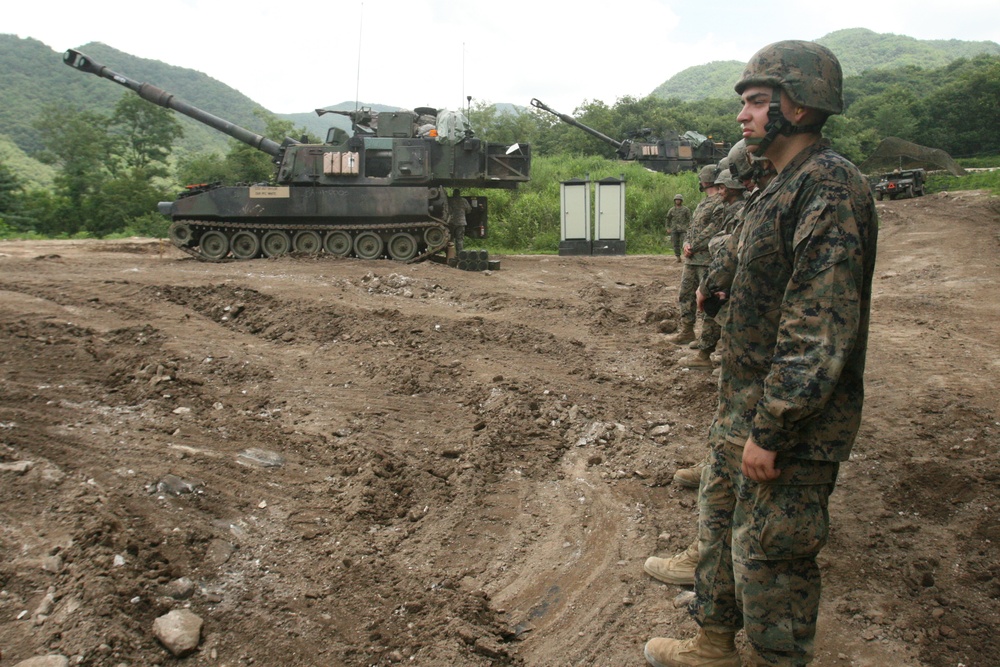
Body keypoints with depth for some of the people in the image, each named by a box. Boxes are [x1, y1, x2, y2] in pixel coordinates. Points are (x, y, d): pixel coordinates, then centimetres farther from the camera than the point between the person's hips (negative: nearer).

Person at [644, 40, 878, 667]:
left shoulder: (831, 188, -20)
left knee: (770, 558, 3)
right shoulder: (785, 186, 13)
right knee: (720, 527, 21)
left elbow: (821, 329, -26)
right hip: (747, 411, 10)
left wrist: (770, 429, -24)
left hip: (792, 429, -10)